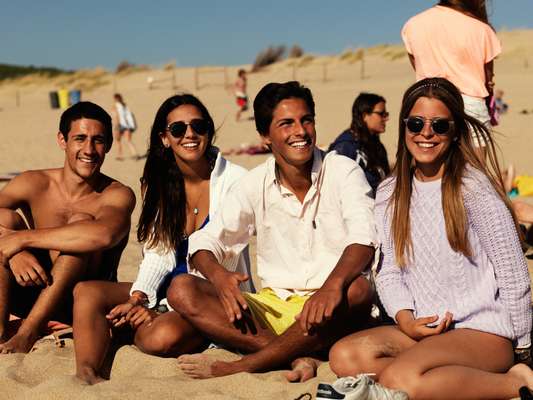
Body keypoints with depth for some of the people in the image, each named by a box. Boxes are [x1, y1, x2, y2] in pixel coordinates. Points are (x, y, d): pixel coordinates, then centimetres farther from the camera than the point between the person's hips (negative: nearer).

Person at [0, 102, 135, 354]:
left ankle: (27, 334, -28)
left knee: (79, 221, -26)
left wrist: (20, 239, -32)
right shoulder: (34, 184, -3)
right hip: (31, 297, 3)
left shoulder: (118, 195, -13)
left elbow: (103, 235, -37)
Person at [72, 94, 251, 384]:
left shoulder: (234, 181, -10)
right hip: (168, 290, 5)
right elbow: (158, 254, 2)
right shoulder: (156, 184, 7)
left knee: (164, 336, -36)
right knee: (87, 291, -19)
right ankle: (86, 375, -32)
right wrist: (139, 298, -18)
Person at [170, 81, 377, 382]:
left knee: (358, 290, -36)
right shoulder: (256, 184, 4)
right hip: (273, 308, 3)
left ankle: (241, 366, -27)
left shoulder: (343, 172, -4)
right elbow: (205, 242, 4)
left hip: (328, 310, -3)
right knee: (182, 290, -14)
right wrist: (219, 275, -21)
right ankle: (295, 356, -27)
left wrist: (333, 286, -40)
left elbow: (364, 239, -19)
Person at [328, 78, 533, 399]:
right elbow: (390, 270, 9)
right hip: (423, 329, 6)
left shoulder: (474, 188, -10)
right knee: (345, 356, -19)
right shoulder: (390, 194, 8)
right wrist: (406, 320, -10)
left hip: (484, 332, -6)